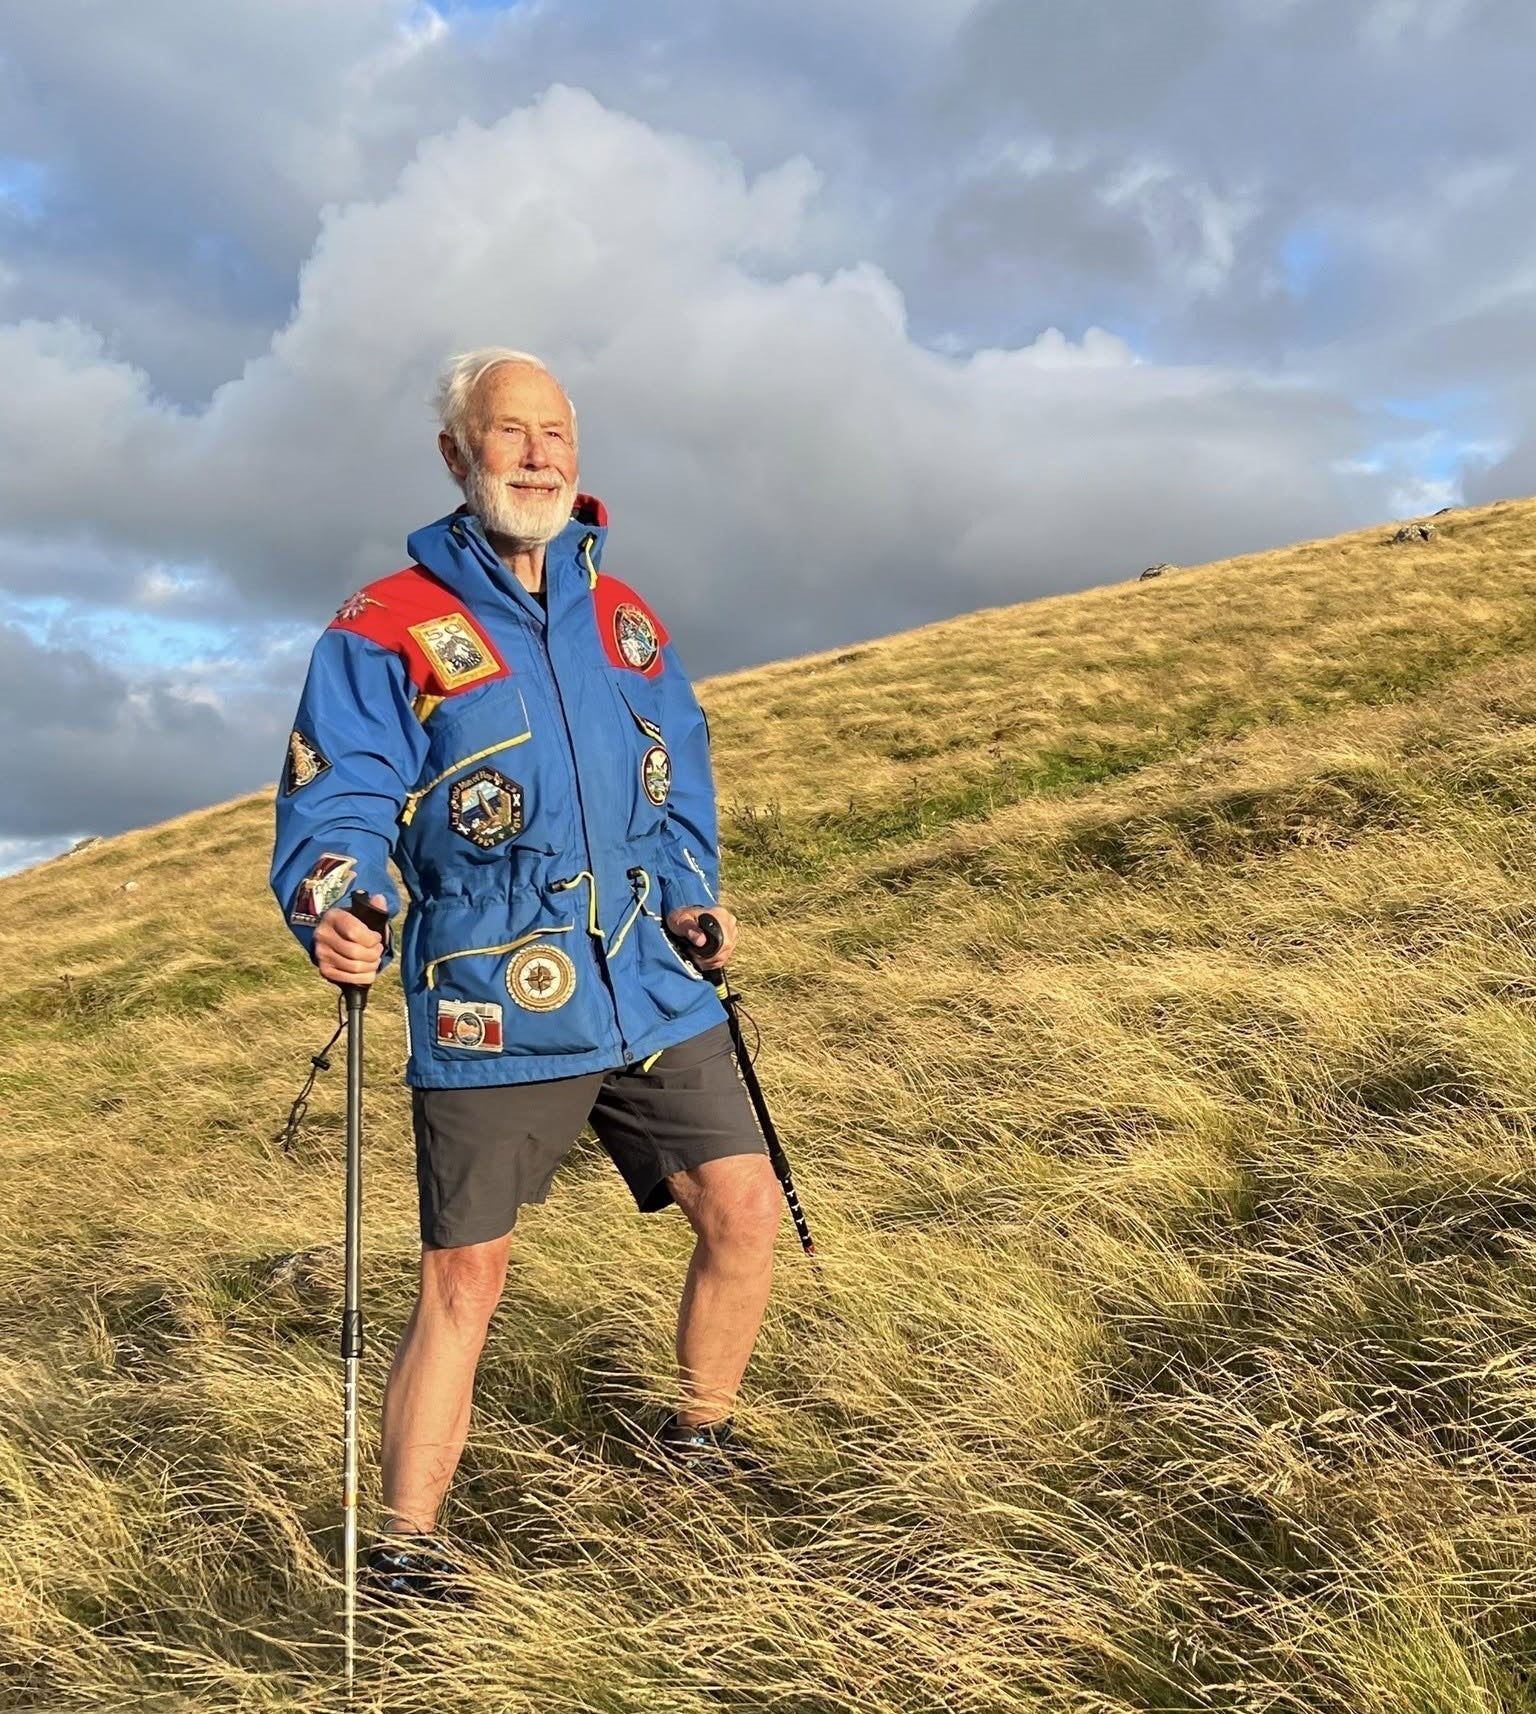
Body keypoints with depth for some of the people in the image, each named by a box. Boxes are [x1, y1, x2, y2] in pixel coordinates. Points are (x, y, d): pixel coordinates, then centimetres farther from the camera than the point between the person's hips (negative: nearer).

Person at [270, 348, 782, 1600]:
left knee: (744, 1206, 6)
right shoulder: (385, 631, -5)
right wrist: (333, 918, -32)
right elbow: (335, 809, -12)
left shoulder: (623, 616, 12)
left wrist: (693, 899, 9)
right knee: (464, 1277, 0)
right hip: (489, 1016, -5)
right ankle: (405, 1552, 16)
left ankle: (700, 1440, 31)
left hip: (653, 992, 5)